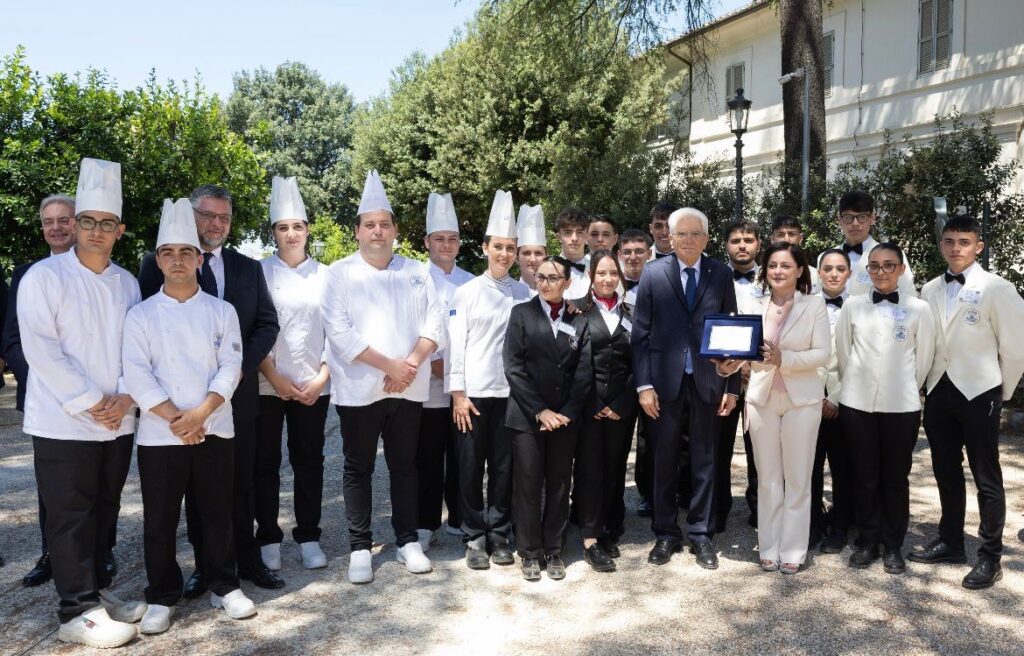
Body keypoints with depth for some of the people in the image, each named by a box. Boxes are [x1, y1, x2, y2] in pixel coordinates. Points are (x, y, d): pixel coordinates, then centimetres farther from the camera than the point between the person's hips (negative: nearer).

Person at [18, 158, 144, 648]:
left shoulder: (127, 283, 9)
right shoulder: (43, 276, -6)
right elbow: (41, 349, -13)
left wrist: (126, 397, -7)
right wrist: (90, 402, -15)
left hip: (118, 422, 5)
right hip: (64, 421, -5)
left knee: (103, 511, 14)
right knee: (70, 516, 2)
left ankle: (96, 590, 28)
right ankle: (78, 611, 12)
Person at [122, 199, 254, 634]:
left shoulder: (221, 311, 4)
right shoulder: (141, 315, 2)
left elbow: (230, 368, -3)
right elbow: (136, 375, -6)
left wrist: (200, 413, -15)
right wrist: (175, 419, -13)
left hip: (215, 430, 1)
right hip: (160, 434, 0)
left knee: (217, 513, 9)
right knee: (160, 520, 7)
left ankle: (223, 585, 25)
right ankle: (162, 598, 23)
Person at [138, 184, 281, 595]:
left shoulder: (248, 268, 10)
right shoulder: (158, 264, 1)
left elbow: (268, 324, 6)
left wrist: (239, 367, -9)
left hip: (239, 392, 2)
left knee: (242, 483, 9)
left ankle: (248, 561, 20)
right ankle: (204, 566, 20)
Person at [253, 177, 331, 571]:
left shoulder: (325, 276, 6)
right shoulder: (260, 272, 1)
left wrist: (322, 377, -4)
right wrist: (275, 378, -10)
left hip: (313, 386, 1)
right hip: (267, 384, -1)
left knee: (309, 459, 8)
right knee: (266, 461, 5)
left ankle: (308, 537, 20)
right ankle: (268, 539, 18)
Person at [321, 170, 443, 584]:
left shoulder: (416, 272, 8)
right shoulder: (340, 274, -2)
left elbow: (434, 324, 3)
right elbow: (339, 332, -12)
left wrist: (411, 364, -13)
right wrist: (390, 365, -17)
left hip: (408, 389, 3)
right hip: (359, 389, -2)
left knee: (405, 465, 12)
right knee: (359, 468, 7)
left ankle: (408, 541, 25)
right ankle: (360, 548, 19)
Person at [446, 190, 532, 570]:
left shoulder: (524, 293, 7)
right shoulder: (466, 292, 1)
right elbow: (455, 343, -2)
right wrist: (457, 393, -8)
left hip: (511, 391, 2)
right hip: (473, 392, -1)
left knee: (504, 466, 8)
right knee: (471, 466, 5)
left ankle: (499, 535, 22)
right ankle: (474, 538, 17)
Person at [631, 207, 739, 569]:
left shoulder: (721, 274, 3)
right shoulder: (653, 273, 0)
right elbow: (640, 332, -2)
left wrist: (733, 386, -2)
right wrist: (644, 384, -8)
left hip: (708, 380, 1)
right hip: (665, 380, -1)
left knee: (704, 460, 10)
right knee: (664, 460, 9)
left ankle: (700, 534, 24)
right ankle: (666, 534, 23)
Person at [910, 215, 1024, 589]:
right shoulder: (930, 290, 6)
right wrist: (930, 383, 8)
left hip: (978, 392, -5)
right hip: (939, 391, 5)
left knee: (986, 478, 3)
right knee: (946, 472, 15)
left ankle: (990, 557, 14)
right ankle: (950, 542, 29)